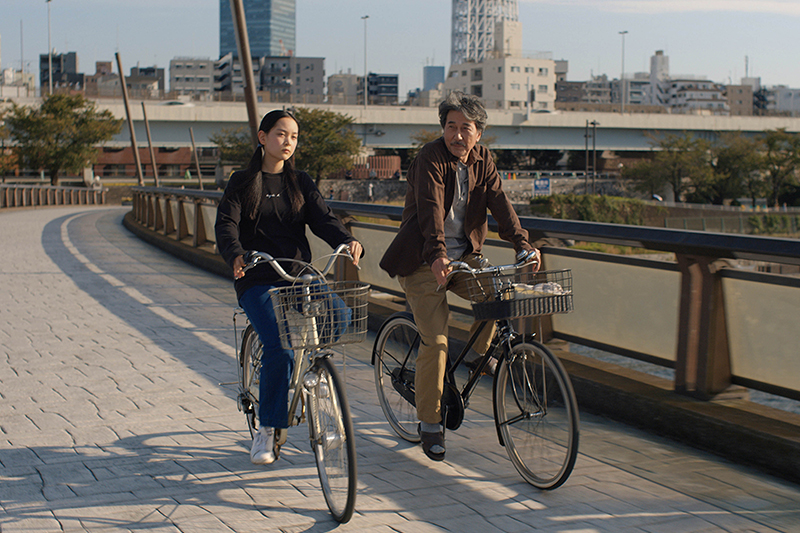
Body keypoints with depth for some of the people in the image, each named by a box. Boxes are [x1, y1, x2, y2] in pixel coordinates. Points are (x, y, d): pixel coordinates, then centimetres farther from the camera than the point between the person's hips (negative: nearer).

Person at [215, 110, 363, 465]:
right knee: (278, 347, -24)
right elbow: (226, 225, -9)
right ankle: (267, 430, -7)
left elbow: (322, 218, -1)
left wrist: (347, 241, -23)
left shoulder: (301, 183, 14)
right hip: (257, 280, -3)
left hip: (298, 274, 3)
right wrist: (236, 256, -32)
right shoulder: (242, 183, 5)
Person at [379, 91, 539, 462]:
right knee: (435, 342, -12)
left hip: (464, 255, 6)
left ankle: (480, 355, 7)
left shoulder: (482, 160, 3)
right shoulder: (431, 158, -14)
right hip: (423, 261, -5)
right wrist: (438, 254, -43)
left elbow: (499, 203, -7)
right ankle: (429, 423, 2)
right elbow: (431, 209, -28)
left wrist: (523, 244, -22)